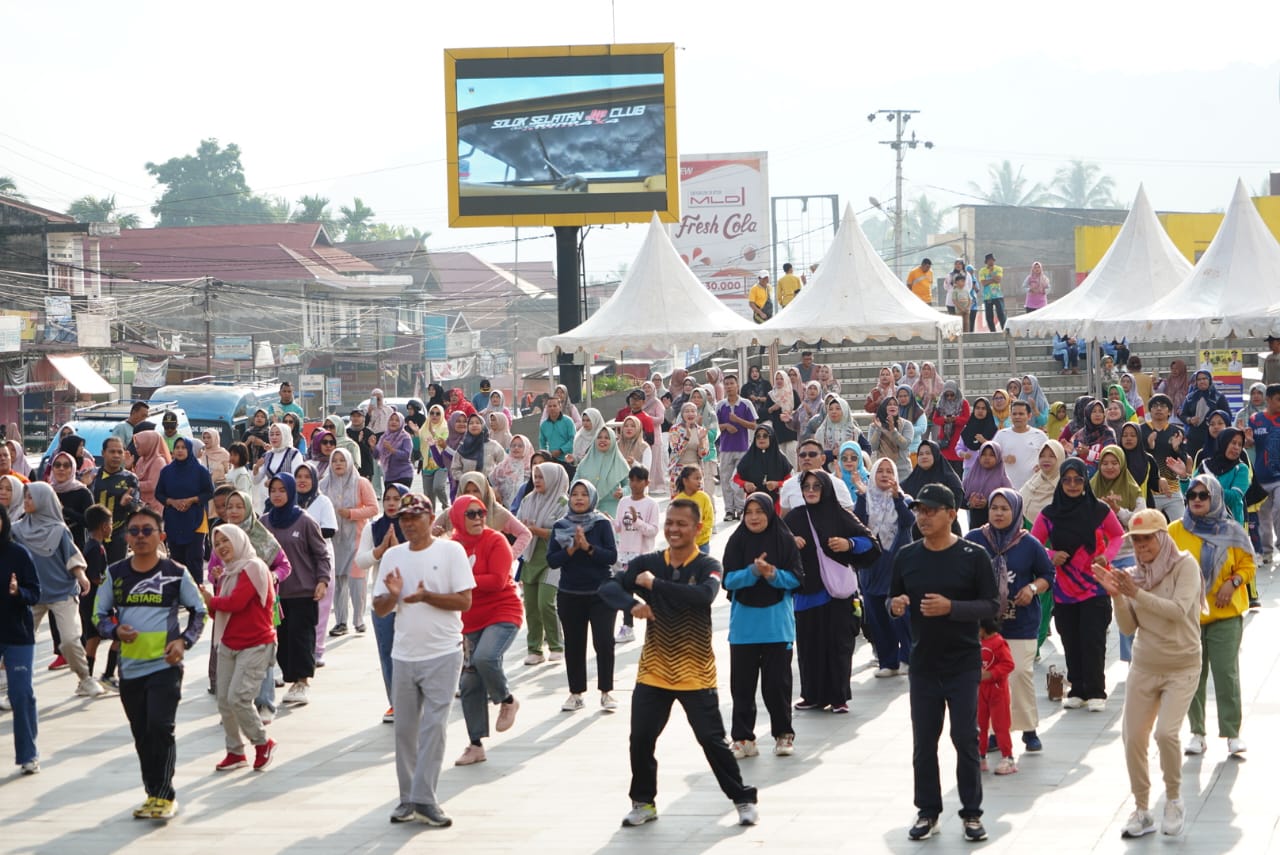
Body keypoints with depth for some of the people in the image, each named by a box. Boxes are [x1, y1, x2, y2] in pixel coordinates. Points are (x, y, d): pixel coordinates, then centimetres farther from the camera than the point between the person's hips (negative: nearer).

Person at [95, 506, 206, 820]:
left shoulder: (176, 573, -2)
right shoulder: (115, 574, 5)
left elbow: (199, 611, 7)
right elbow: (100, 614, 13)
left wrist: (184, 641, -9)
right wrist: (115, 631, -9)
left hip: (165, 665, -4)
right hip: (130, 668, 4)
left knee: (160, 727, -16)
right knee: (142, 735, 8)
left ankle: (164, 796, -7)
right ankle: (154, 794, 21)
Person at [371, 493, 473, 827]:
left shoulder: (451, 551, -3)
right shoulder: (392, 556, 9)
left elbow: (464, 601, -8)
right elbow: (380, 610, 9)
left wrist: (426, 596, -19)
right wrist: (393, 595, -12)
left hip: (442, 654, -4)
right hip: (404, 655, 5)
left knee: (434, 725, -9)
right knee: (405, 728, 7)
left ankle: (423, 800, -9)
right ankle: (408, 798, 15)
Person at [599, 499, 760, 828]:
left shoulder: (708, 566, -8)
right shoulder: (647, 563, 1)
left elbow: (703, 596, -29)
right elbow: (609, 587, -7)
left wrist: (655, 585, -28)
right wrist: (632, 604, -27)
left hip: (695, 674, -3)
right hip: (653, 671, 3)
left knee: (712, 740, 0)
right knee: (641, 739, 3)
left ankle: (743, 799, 15)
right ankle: (643, 802, 20)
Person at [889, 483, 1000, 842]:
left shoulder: (973, 555, -7)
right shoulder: (906, 556, 3)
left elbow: (992, 605, -9)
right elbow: (893, 599, 12)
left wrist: (950, 607, -23)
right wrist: (895, 606, -13)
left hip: (963, 664, -3)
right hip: (923, 664, 3)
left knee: (966, 739, 1)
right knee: (923, 742, 7)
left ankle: (972, 813, 11)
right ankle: (928, 812, 18)